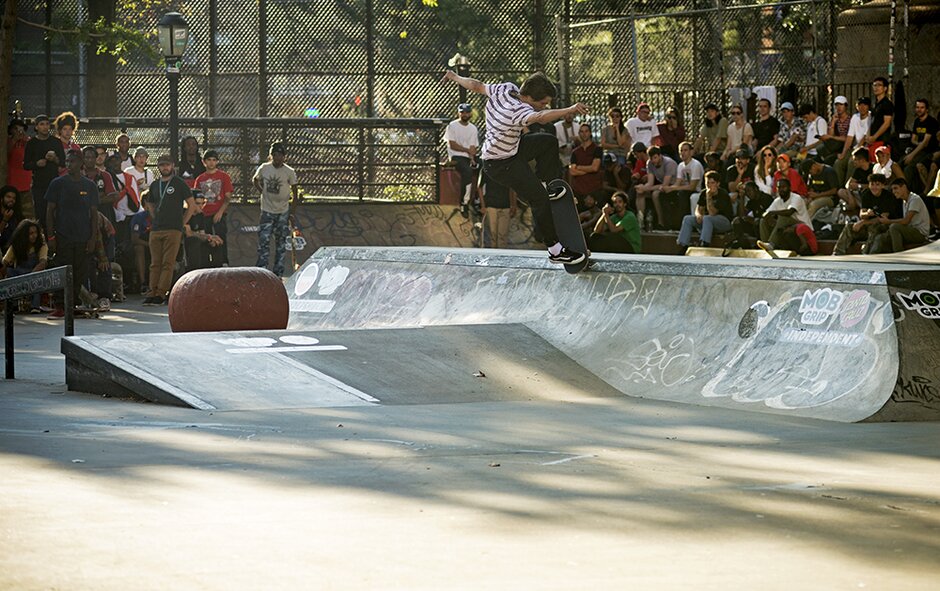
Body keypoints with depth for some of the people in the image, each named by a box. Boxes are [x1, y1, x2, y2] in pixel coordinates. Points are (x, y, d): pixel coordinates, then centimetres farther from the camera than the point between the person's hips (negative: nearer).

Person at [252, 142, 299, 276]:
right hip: (267, 211, 0)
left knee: (281, 242, 6)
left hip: (283, 211, 0)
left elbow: (294, 190, 0)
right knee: (263, 240, -7)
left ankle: (278, 273, 13)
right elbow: (255, 180, 16)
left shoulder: (289, 172, -8)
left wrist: (293, 208, -2)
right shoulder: (264, 168, -4)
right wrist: (262, 192, 4)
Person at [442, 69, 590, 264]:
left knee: (548, 142, 16)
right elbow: (541, 117, -56)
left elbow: (476, 85, 4)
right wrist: (570, 110, -69)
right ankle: (555, 250, -11)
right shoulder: (517, 110, -36)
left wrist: (455, 77, 22)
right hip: (501, 164, -10)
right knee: (539, 198, -14)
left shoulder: (505, 89, -10)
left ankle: (546, 186, 24)